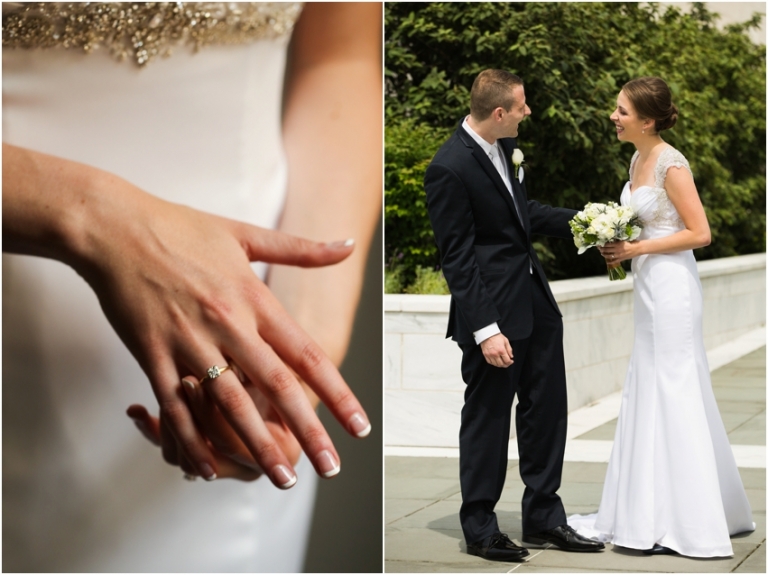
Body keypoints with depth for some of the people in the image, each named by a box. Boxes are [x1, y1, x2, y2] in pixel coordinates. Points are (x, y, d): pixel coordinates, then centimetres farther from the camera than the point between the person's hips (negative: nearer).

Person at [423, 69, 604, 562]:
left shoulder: (506, 146, 4)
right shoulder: (449, 169, -20)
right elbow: (457, 258, -19)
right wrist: (485, 330, -21)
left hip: (534, 298, 9)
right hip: (493, 310, -8)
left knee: (548, 408, 13)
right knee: (488, 416, 4)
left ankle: (544, 518, 25)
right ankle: (480, 528, 19)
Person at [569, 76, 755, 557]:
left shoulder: (672, 165, -16)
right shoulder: (639, 159, 11)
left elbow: (699, 233, -18)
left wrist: (638, 248, -17)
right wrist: (618, 245, 4)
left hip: (671, 287, -10)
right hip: (650, 287, 10)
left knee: (671, 396, -4)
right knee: (648, 394, 13)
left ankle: (684, 525, 4)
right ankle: (654, 513, 23)